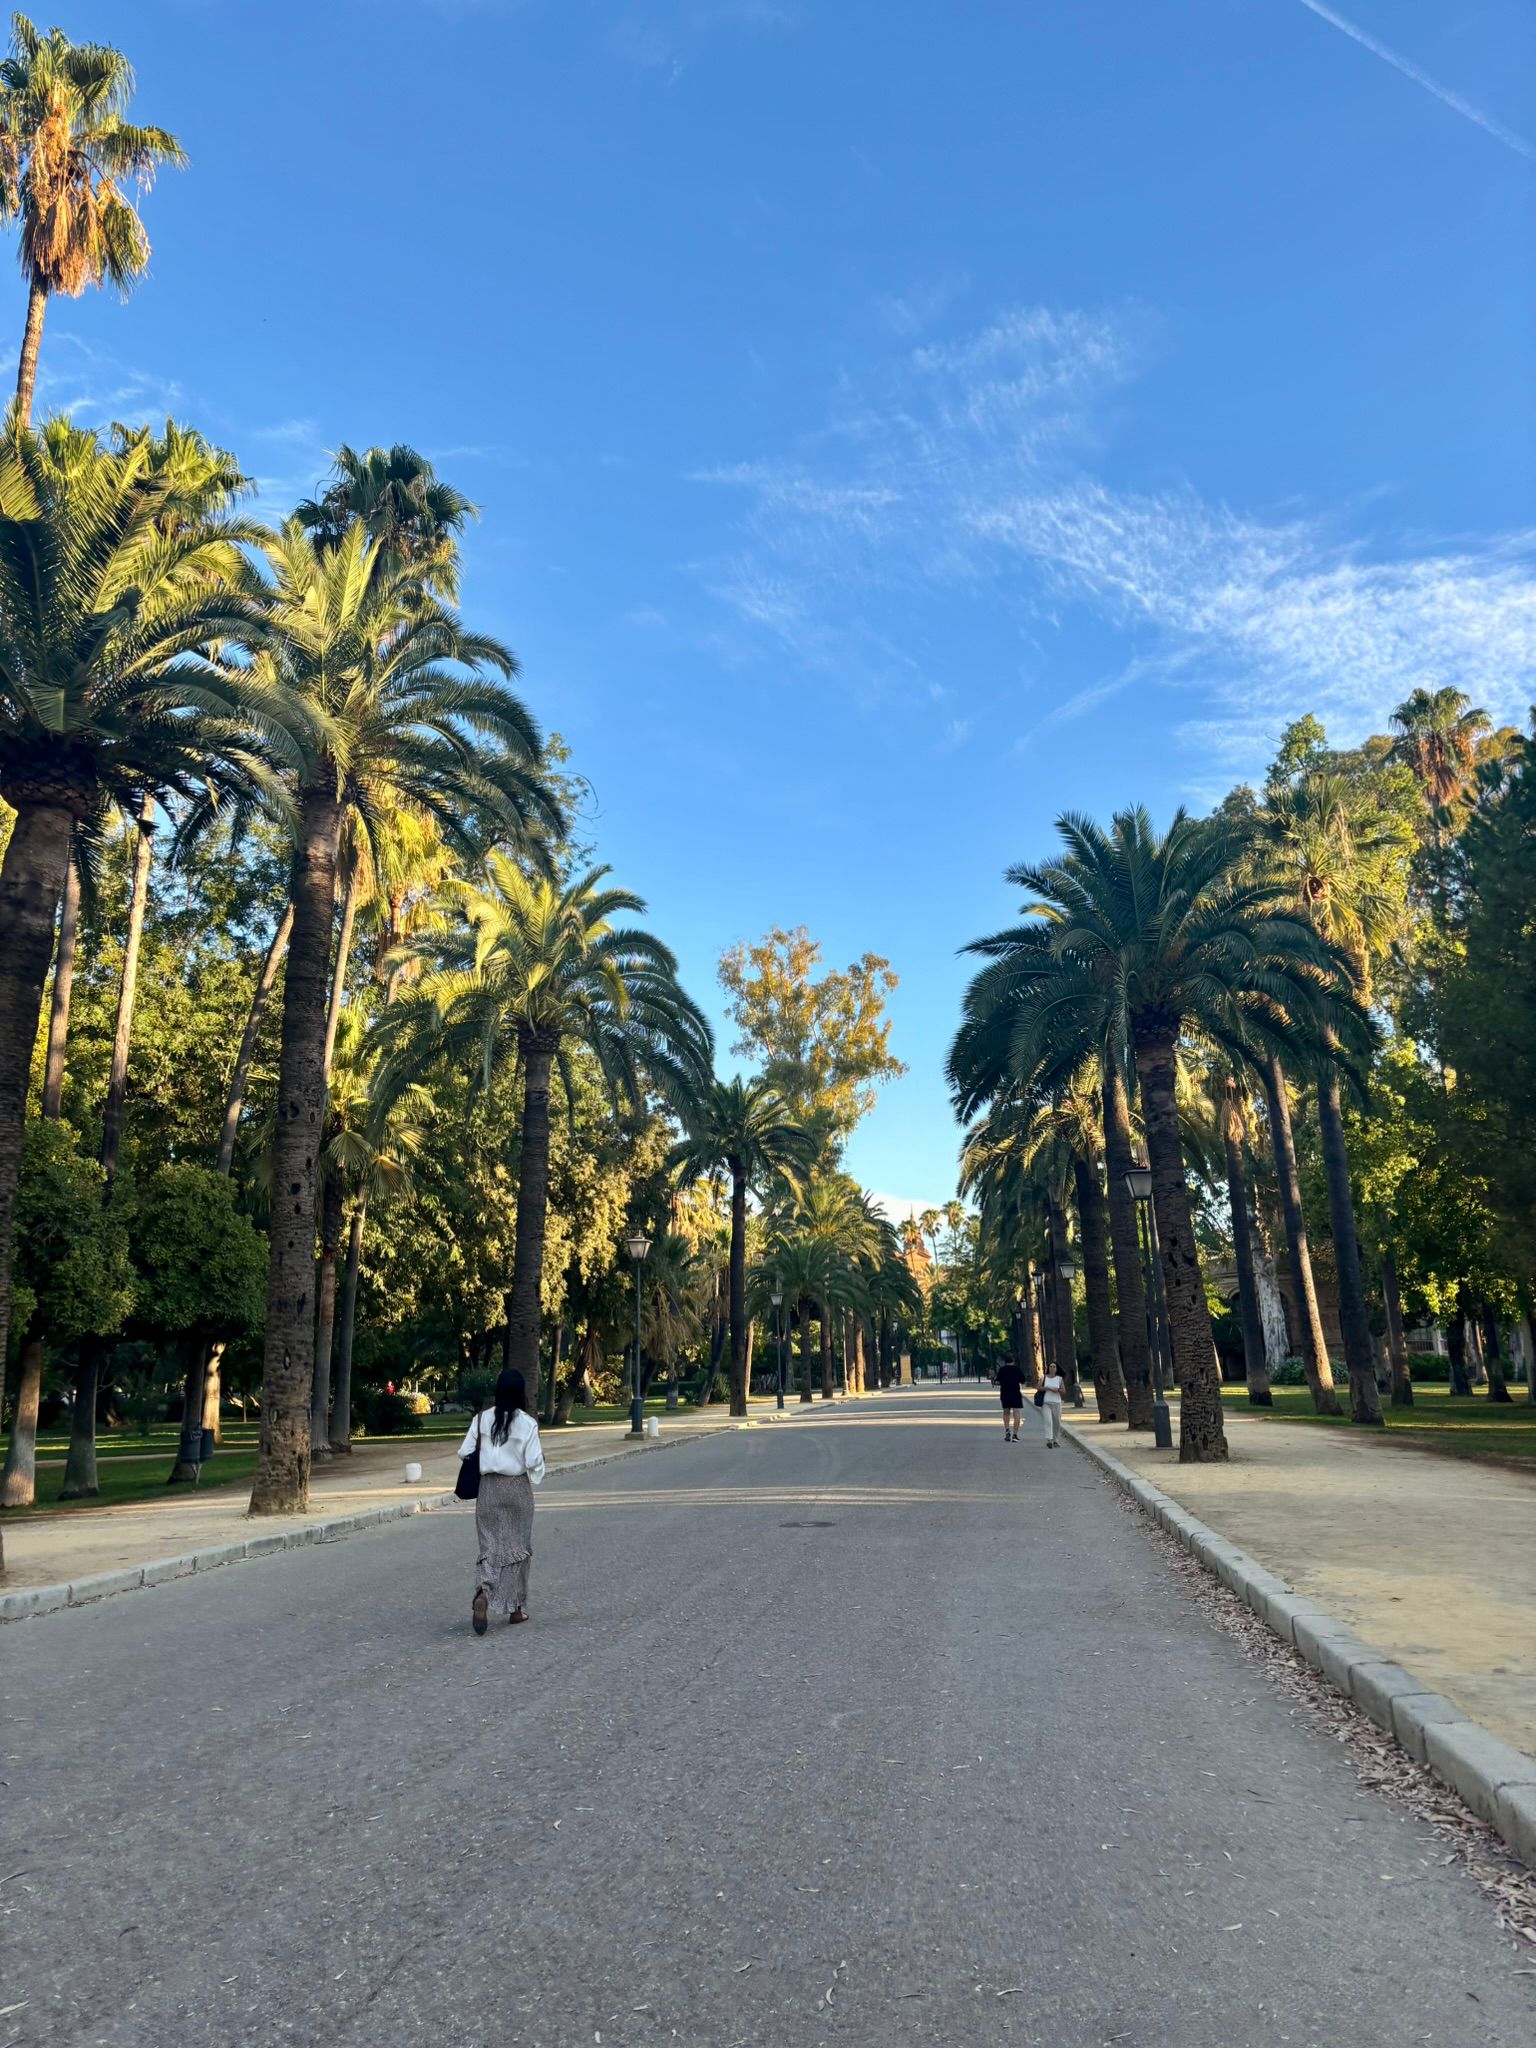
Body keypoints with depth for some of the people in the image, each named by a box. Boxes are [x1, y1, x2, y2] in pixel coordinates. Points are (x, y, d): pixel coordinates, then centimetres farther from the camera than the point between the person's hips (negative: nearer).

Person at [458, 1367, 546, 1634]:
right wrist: (536, 1476, 7)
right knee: (517, 1546, 12)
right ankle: (516, 1607, 19)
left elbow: (464, 1453, -2)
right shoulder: (527, 1423, -11)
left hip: (488, 1489, 2)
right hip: (517, 1489, -2)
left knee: (490, 1547, 7)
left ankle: (483, 1594, -19)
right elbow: (534, 1462, -14)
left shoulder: (482, 1419, -3)